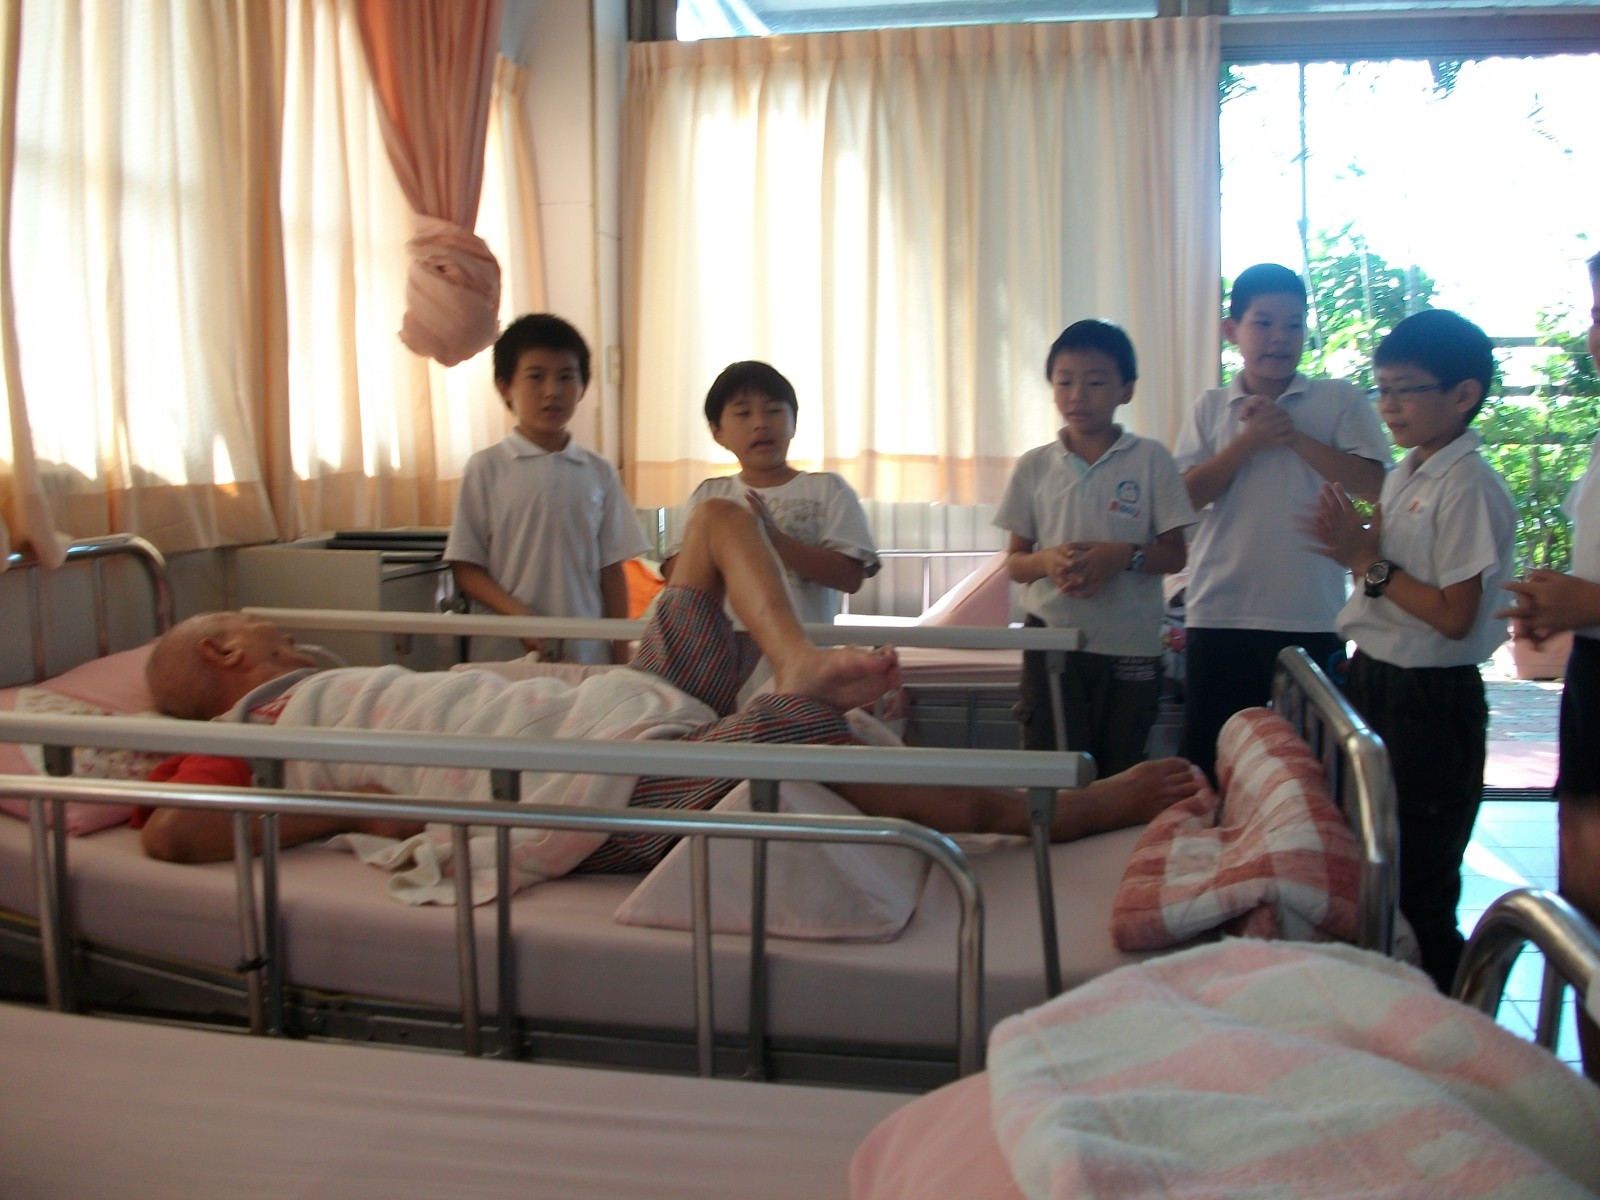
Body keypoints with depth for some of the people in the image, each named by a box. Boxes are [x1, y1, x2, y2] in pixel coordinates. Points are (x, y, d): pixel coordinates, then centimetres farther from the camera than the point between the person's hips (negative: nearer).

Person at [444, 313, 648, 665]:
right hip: (504, 654, -2)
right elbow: (465, 567, 0)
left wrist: (621, 657, 5)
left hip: (587, 655, 2)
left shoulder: (599, 473, 8)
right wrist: (518, 614, -15)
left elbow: (611, 571, 9)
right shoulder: (486, 468, 1)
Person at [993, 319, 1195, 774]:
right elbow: (1014, 562, 6)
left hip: (1130, 646, 0)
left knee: (1120, 772, 10)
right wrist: (1047, 560, -16)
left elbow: (1174, 554, 0)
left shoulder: (1151, 460, 0)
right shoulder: (1034, 466, 4)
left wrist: (1124, 555, -19)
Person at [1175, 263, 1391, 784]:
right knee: (1210, 754, 7)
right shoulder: (1212, 408, 8)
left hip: (1312, 617, -1)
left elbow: (1371, 482, -6)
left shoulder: (1339, 400, 5)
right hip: (1221, 613, 1)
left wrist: (1294, 436, -9)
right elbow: (1188, 494, -2)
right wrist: (1248, 440, -11)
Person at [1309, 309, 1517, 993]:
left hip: (1430, 699, -9)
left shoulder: (1469, 488, -17)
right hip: (1374, 680, 10)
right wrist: (1351, 544, -3)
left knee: (1419, 888, 0)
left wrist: (1368, 562, -17)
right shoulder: (1404, 475, 11)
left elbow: (1454, 616, -22)